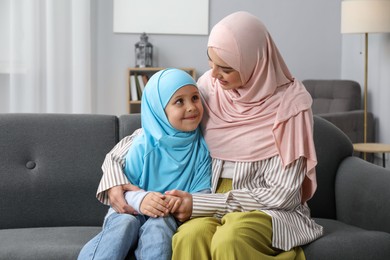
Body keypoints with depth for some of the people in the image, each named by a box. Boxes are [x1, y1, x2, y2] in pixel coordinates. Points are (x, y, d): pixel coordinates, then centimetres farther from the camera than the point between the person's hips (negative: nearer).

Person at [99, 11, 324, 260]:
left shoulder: (289, 102, -12)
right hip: (214, 204, 4)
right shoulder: (208, 87, 0)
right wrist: (114, 178, -6)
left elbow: (282, 194, -12)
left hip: (269, 209, -3)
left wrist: (199, 203, -16)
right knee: (189, 238, -33)